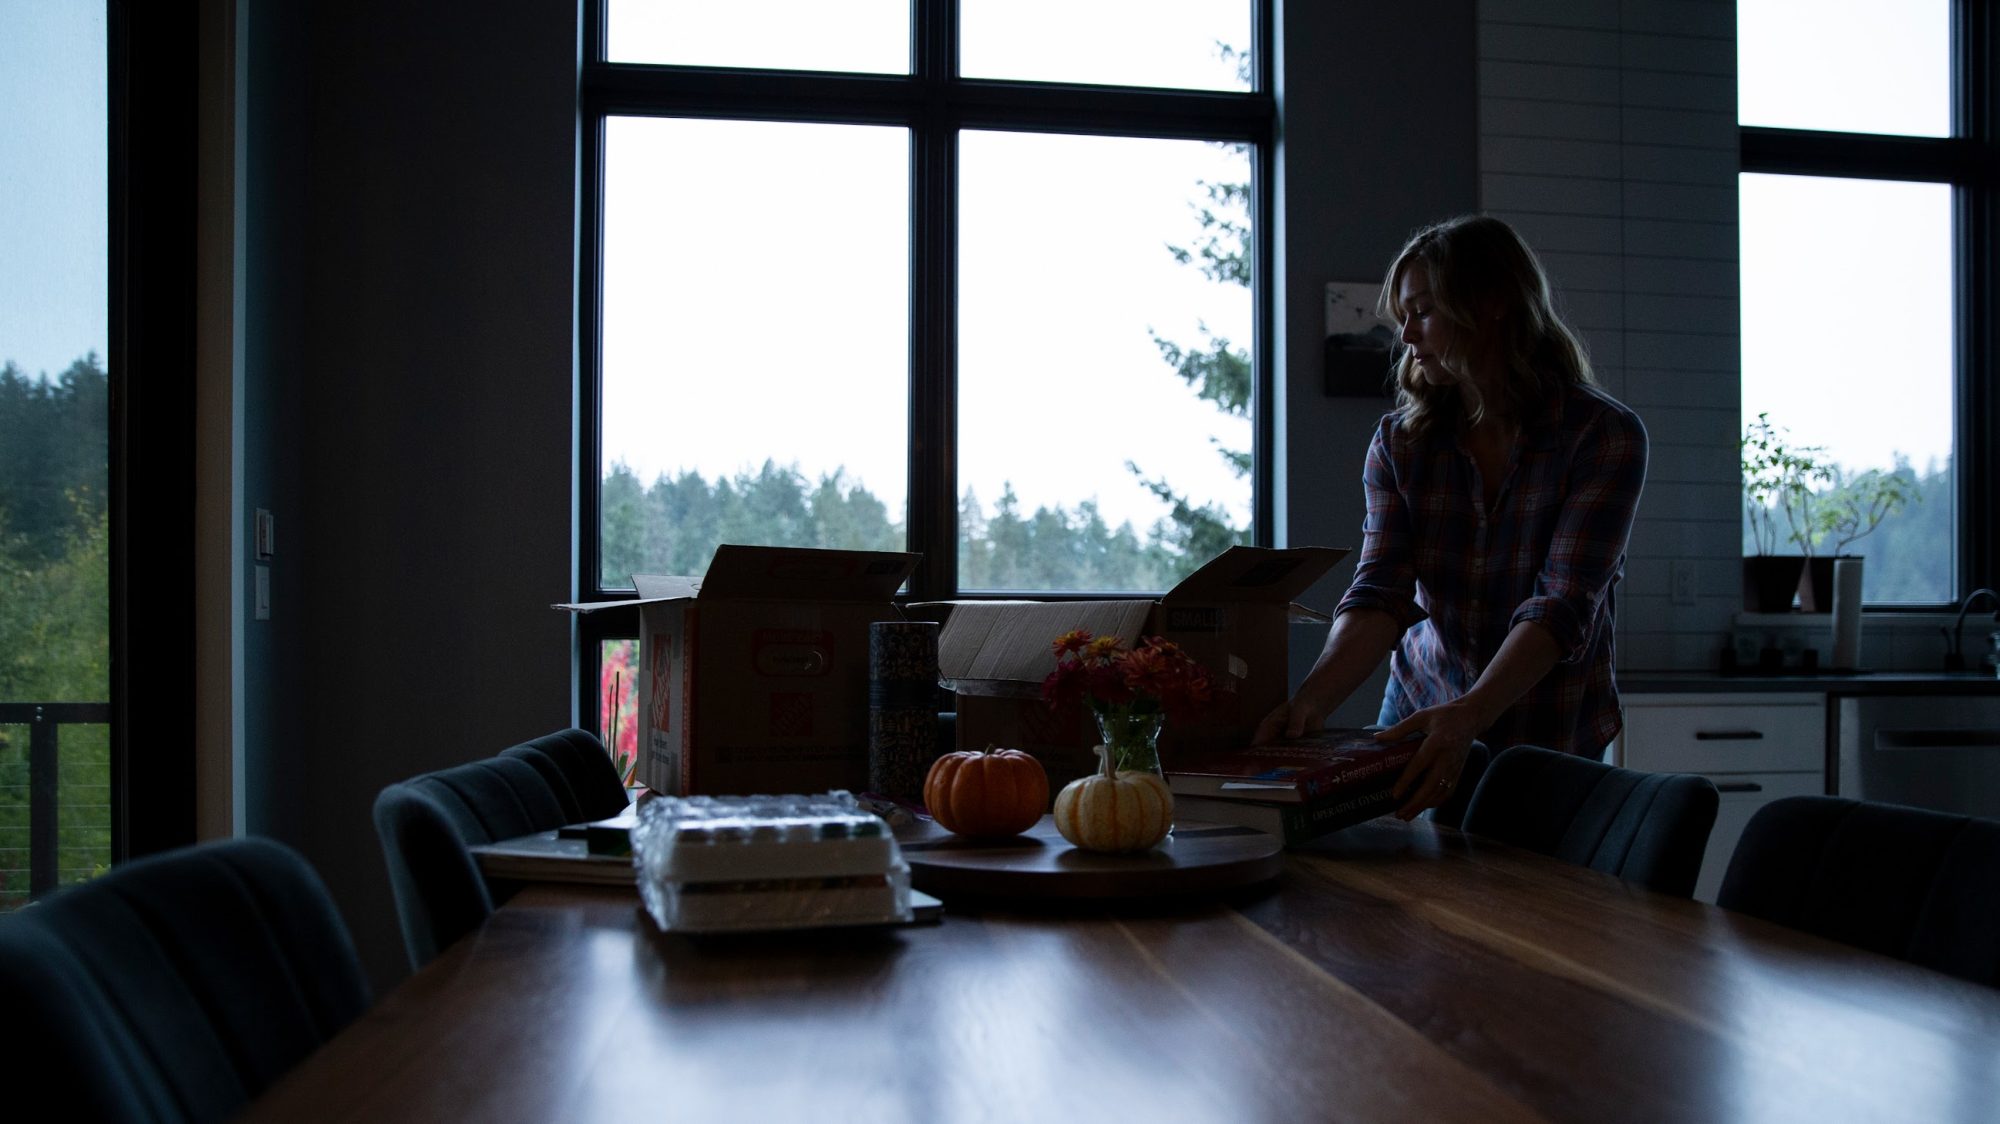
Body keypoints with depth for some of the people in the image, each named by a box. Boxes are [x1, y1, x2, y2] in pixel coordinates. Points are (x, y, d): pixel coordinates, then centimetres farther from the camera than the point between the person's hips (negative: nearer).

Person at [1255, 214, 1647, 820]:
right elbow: (1379, 594, -16)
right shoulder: (1399, 440, -5)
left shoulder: (1605, 434, -16)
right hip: (1421, 714, 3)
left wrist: (1469, 715, -41)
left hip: (1552, 734, -3)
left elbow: (1563, 607, -25)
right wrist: (1311, 700, -34)